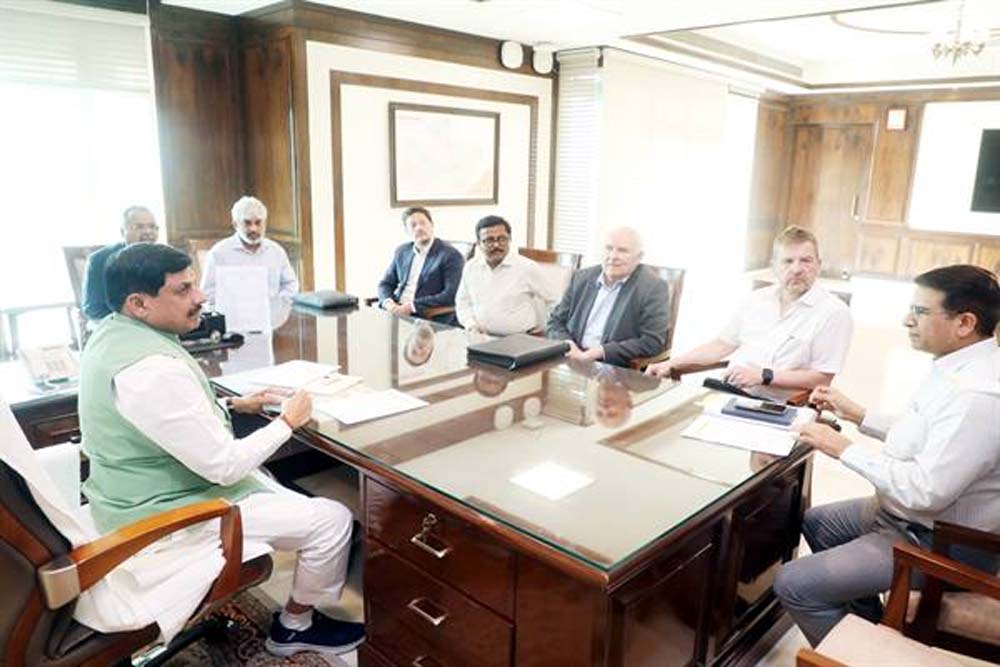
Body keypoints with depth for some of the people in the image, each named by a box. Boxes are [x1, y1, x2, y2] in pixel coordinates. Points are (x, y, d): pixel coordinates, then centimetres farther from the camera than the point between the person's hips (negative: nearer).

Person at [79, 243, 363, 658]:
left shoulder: (112, 333, 0)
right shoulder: (153, 369, -32)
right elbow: (224, 466, -27)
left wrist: (233, 405, 7)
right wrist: (288, 421, -14)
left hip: (147, 491, 10)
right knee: (333, 519, -7)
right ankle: (295, 626, 17)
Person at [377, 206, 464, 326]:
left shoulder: (451, 255, -5)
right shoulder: (402, 251, 15)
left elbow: (451, 296, -14)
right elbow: (385, 284, 19)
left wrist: (412, 306, -19)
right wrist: (388, 303, -4)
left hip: (430, 320, -7)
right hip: (398, 312, 7)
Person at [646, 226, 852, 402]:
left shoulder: (834, 312, -3)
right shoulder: (758, 298, 14)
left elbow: (822, 378, -8)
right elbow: (723, 345, 18)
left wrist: (763, 376, -17)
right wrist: (671, 364, 9)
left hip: (774, 408, -5)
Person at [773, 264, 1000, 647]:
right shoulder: (961, 368, 2)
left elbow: (926, 491, -32)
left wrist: (845, 449, -22)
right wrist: (858, 415, 8)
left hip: (940, 543, -10)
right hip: (910, 515, 11)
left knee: (792, 584, -14)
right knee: (815, 522, 26)